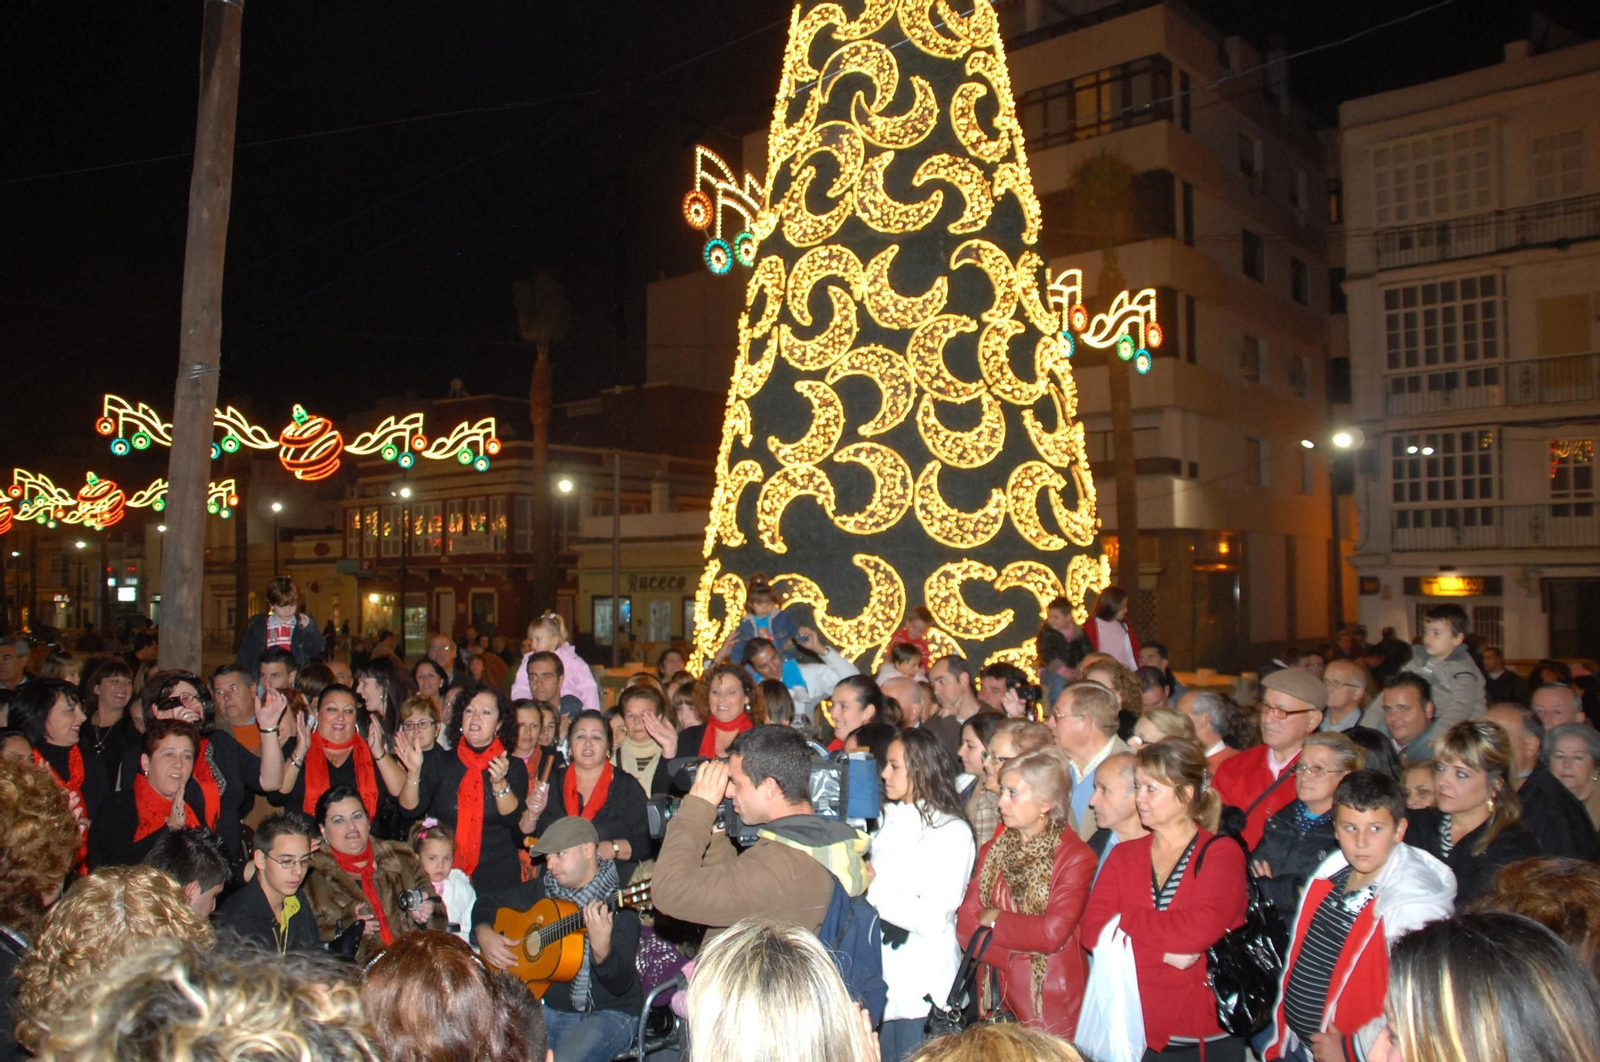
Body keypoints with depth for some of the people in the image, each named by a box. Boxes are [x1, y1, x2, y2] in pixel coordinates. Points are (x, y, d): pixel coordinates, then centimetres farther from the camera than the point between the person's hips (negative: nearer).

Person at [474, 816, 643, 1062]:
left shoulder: (617, 905, -13)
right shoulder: (544, 890, 6)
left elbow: (621, 984, -22)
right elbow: (487, 902, 20)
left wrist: (601, 947, -41)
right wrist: (484, 934, 0)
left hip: (605, 1014, -6)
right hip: (548, 1008, 6)